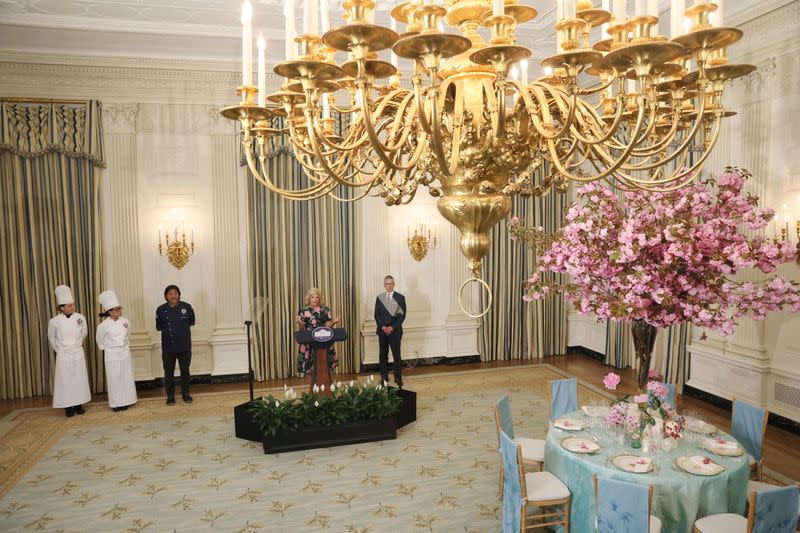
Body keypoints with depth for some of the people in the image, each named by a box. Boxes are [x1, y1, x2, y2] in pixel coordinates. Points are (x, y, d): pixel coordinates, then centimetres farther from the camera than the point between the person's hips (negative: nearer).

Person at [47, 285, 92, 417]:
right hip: (63, 356, -2)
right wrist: (60, 350, 11)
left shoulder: (80, 318, -8)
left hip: (78, 354, 2)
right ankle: (68, 406, 15)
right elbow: (52, 339, 6)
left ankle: (79, 404, 20)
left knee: (79, 380, 7)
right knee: (65, 381, 3)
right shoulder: (54, 321, -12)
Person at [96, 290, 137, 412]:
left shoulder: (125, 322, -3)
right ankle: (115, 403, 15)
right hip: (112, 356, -3)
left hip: (125, 353, 3)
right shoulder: (103, 326, -13)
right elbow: (100, 341, 3)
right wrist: (107, 348, 11)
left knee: (126, 378, 7)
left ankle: (124, 401, 20)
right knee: (114, 380, 4)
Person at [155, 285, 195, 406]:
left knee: (185, 371, 11)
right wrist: (167, 328, -5)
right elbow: (158, 326, 7)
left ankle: (185, 393, 25)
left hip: (184, 345, 0)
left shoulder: (186, 307, -3)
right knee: (169, 372, 6)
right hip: (168, 346, 0)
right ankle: (170, 396, 20)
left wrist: (183, 327, -2)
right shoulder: (161, 309, -2)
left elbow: (191, 322, 10)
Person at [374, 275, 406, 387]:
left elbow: (402, 315, -5)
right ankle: (384, 377, 18)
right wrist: (382, 327, -9)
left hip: (395, 331, -3)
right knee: (383, 355, 9)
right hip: (382, 331, 3)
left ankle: (398, 377, 7)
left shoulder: (400, 297, -1)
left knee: (396, 355, -2)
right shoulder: (379, 298, 7)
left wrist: (392, 327, -13)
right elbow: (376, 314, 5)